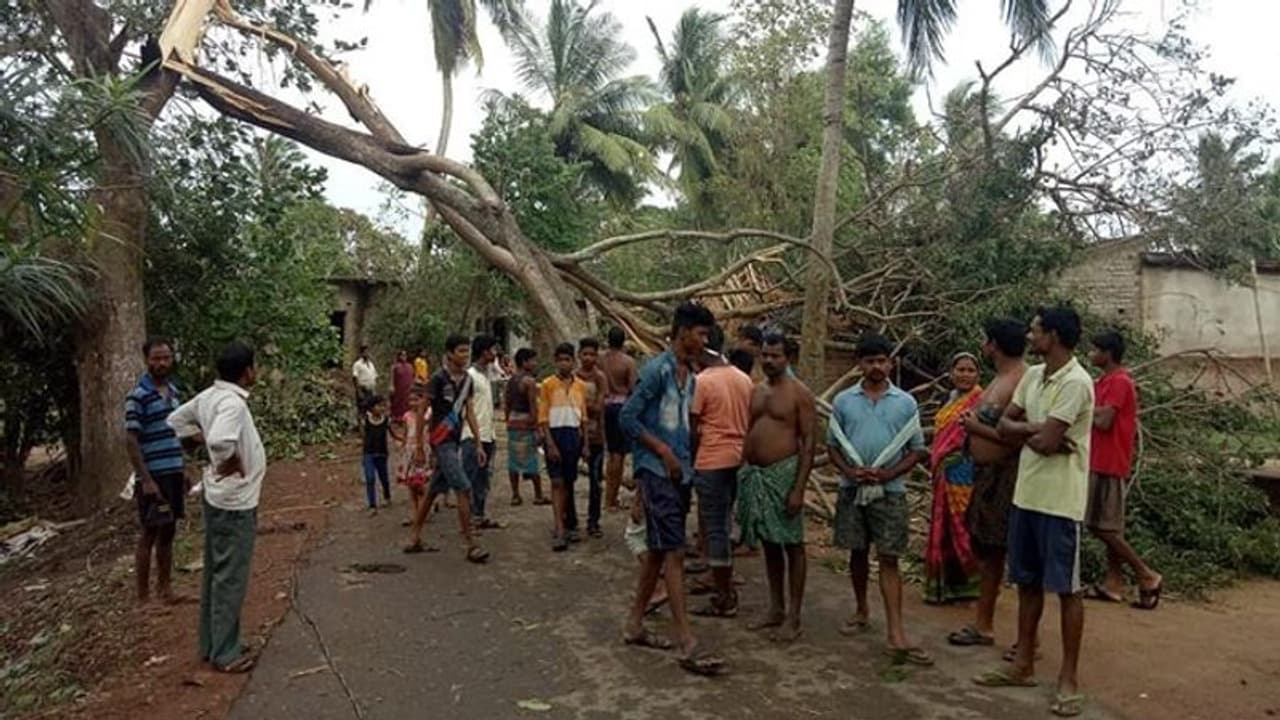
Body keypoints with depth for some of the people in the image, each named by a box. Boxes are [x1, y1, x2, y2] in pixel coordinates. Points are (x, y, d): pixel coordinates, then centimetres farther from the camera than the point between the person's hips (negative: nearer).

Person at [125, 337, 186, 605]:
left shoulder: (173, 391, 9)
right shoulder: (138, 396, -12)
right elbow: (131, 441, -14)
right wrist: (146, 480, -18)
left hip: (173, 473, 7)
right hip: (153, 476, -7)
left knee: (168, 533, 13)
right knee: (149, 535, 1)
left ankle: (164, 589, 23)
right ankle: (143, 596, 11)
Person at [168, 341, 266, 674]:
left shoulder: (210, 395, 5)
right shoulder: (232, 403, -24)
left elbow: (177, 419, 19)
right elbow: (220, 440, -41)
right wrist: (233, 462, -23)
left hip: (218, 497, 10)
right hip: (235, 501, -10)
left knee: (215, 573, 17)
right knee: (230, 578, 1)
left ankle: (211, 645, 29)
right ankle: (225, 653, 11)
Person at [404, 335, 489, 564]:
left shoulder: (467, 379, 8)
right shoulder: (438, 379, -12)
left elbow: (469, 412, 11)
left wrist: (479, 444, 8)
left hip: (455, 442, 8)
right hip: (441, 441, -8)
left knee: (433, 491, 14)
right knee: (464, 489, -12)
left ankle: (414, 540, 25)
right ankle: (471, 545, -8)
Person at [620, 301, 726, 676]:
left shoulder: (689, 376, 14)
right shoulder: (657, 370, -12)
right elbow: (627, 418, -15)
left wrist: (685, 459, 7)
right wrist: (664, 453, -15)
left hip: (677, 472, 9)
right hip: (656, 471, -9)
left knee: (658, 551, 14)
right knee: (674, 553, -10)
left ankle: (634, 624, 26)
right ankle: (688, 645, -7)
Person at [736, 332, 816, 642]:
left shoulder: (799, 393, -8)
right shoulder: (756, 391, 12)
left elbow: (809, 442, -11)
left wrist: (799, 488, -18)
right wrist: (743, 474, 9)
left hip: (783, 473, -6)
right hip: (755, 474, 7)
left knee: (791, 544, 1)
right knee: (769, 543, 13)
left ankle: (793, 617, 9)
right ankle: (776, 609, 24)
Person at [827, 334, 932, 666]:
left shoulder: (905, 403, 0)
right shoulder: (843, 401, 2)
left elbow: (917, 449, 2)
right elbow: (832, 445, 6)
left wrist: (889, 473, -13)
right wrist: (850, 471, -11)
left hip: (890, 491, -2)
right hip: (852, 489, 2)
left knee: (889, 560, -4)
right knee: (858, 553, 13)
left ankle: (896, 636, -6)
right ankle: (861, 611, 33)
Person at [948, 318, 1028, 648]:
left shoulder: (1022, 382, -18)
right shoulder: (999, 379, 13)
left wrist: (978, 428, -17)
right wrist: (972, 425, 2)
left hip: (1008, 477, -10)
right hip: (986, 473, 10)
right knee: (986, 550, 18)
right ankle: (983, 625, 31)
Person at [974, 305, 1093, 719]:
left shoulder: (1076, 382, -18)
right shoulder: (1032, 375, 9)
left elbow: (1047, 441, -22)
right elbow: (1004, 425, 9)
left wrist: (1026, 429, -1)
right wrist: (1034, 429, -10)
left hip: (1059, 500, -8)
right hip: (1026, 494, 8)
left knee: (1066, 588, 2)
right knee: (1027, 583, 15)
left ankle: (1068, 679, 14)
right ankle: (1023, 666, 27)